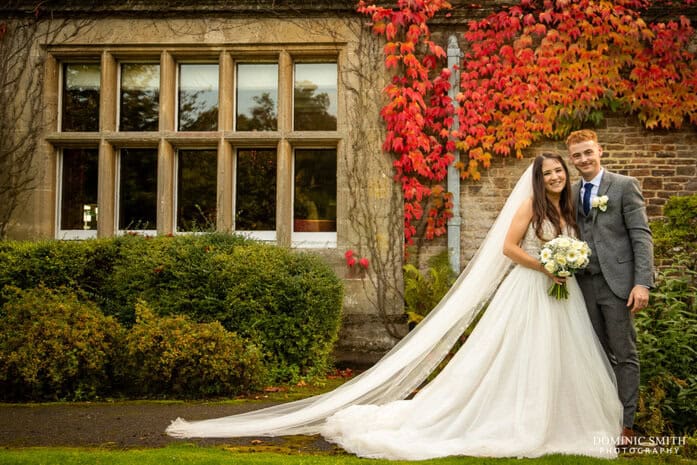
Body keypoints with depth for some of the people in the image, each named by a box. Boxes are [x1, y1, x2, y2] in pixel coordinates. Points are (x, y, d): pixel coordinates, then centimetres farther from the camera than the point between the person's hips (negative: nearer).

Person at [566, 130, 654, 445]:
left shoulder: (625, 186, -1)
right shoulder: (571, 193, 13)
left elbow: (641, 237, -6)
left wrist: (642, 283, -14)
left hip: (617, 283, -4)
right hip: (585, 285, 4)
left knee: (624, 355, 1)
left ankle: (625, 424, 6)